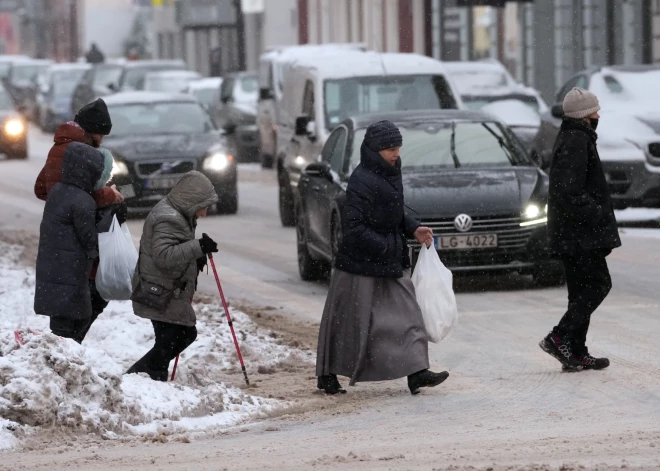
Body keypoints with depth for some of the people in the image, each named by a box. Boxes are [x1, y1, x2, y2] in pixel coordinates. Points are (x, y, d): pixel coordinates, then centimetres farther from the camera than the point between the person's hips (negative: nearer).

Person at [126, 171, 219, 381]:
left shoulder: (177, 215, 14)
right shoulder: (168, 220, -20)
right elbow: (163, 255, -31)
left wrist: (196, 258, 11)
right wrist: (198, 247, -32)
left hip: (173, 293, 11)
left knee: (186, 334, 16)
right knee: (167, 343, -8)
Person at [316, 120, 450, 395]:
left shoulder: (390, 174, 8)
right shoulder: (362, 180, -20)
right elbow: (352, 226, -24)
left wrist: (413, 229, 5)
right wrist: (384, 247, -20)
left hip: (391, 263, 9)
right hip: (361, 264, -9)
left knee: (405, 315, 2)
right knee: (350, 321, 2)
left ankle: (416, 373, 0)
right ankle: (327, 375, 15)